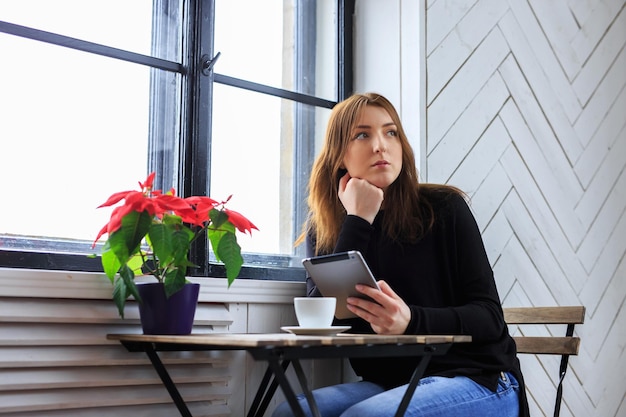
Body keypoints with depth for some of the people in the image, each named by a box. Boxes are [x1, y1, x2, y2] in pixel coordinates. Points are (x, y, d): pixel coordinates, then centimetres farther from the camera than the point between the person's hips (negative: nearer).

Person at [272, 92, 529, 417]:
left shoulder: (444, 208, -5)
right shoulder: (322, 229, 4)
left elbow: (489, 317, -8)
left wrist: (410, 321, -28)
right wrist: (357, 221, -13)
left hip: (477, 380, -3)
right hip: (391, 383, 3)